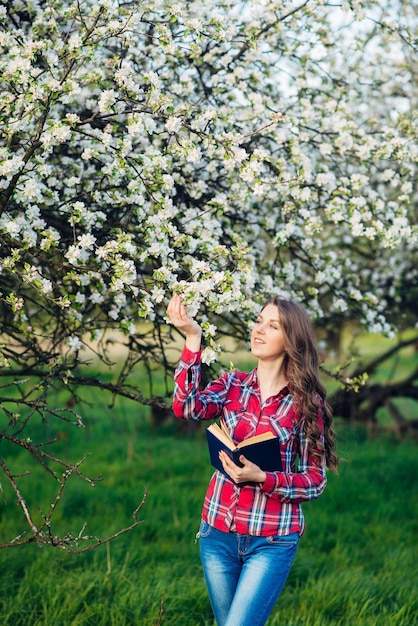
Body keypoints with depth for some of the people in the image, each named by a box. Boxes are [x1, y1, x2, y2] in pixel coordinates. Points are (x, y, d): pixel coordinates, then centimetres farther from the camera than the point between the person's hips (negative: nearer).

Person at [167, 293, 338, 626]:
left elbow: (315, 480, -6)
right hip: (218, 534, 4)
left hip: (273, 542, -3)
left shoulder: (306, 402, -6)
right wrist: (193, 338, -22)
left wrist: (262, 478, -22)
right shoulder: (232, 385, 2)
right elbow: (186, 407, -17)